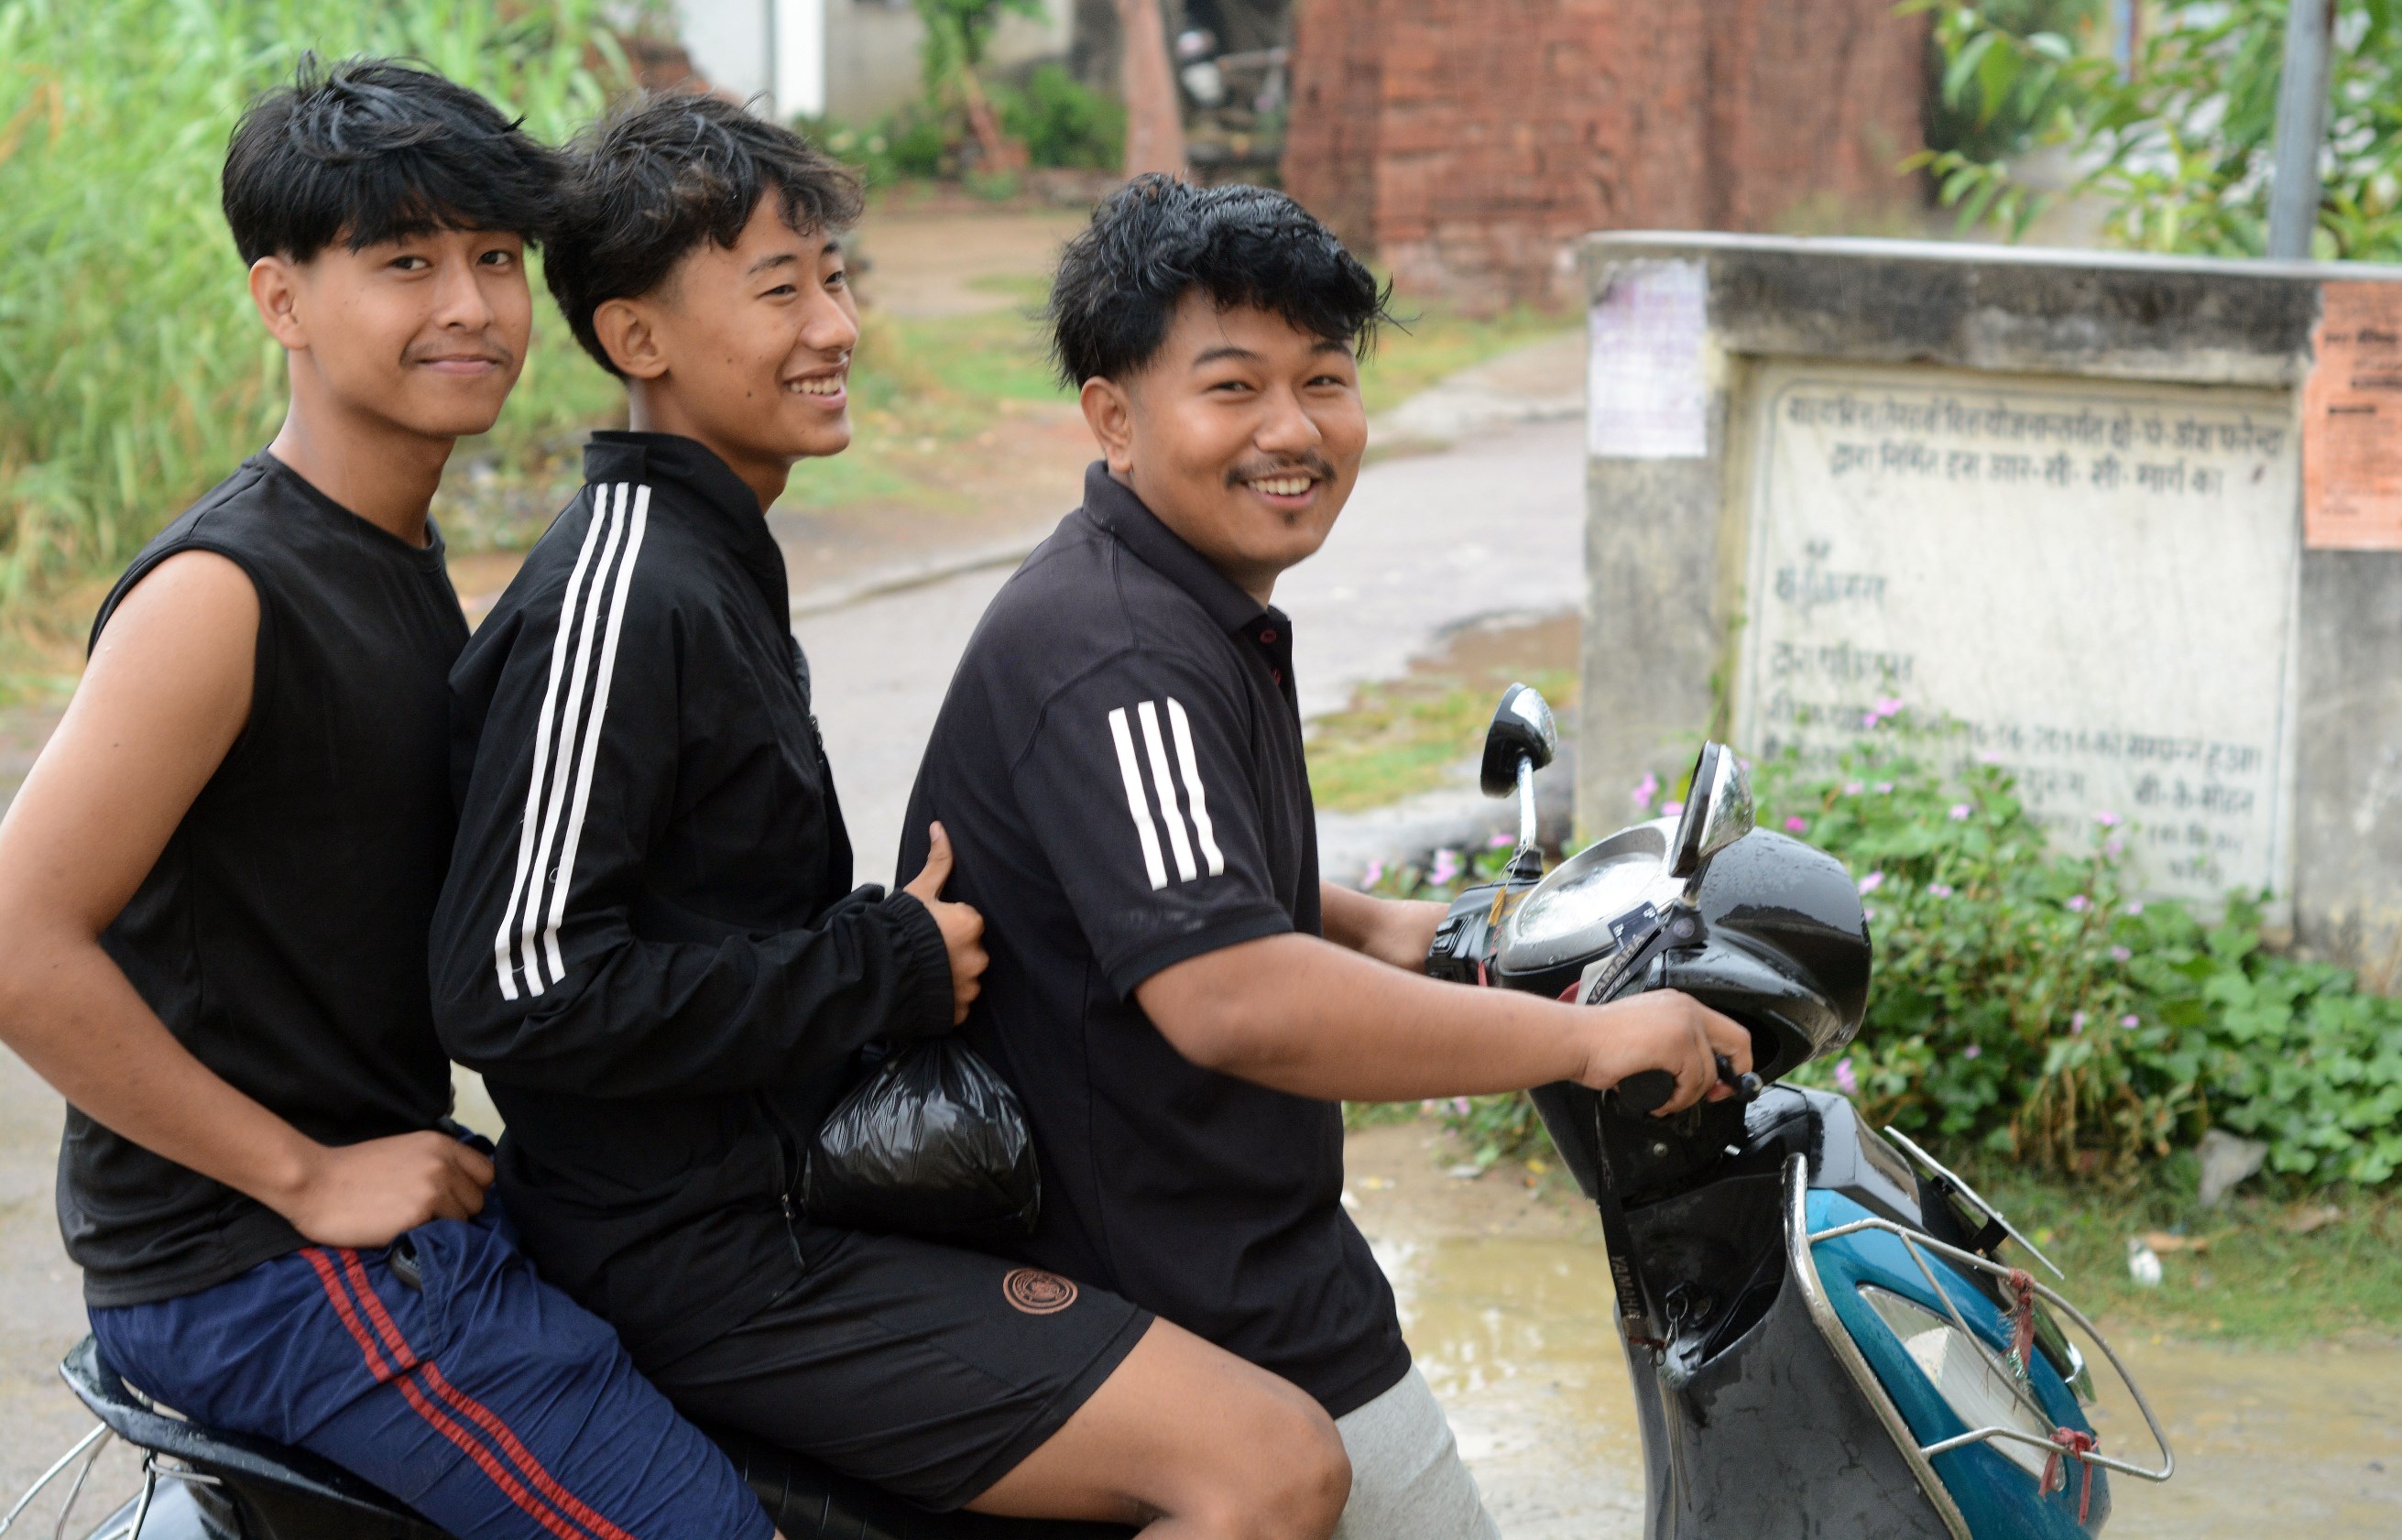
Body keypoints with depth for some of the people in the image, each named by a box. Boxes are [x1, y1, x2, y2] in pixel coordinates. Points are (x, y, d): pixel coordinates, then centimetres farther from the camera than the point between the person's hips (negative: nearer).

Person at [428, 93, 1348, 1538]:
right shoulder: (616, 602, -19)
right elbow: (516, 984, -26)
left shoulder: (709, 562, 14)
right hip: (707, 1260, -11)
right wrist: (888, 974, -19)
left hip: (776, 1188, 11)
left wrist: (909, 942, 9)